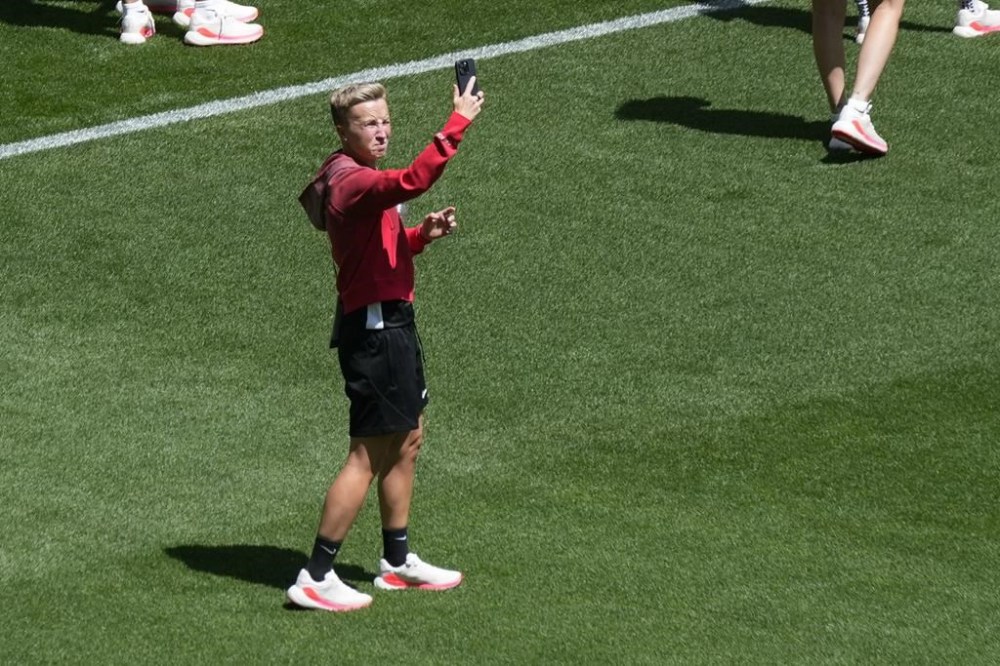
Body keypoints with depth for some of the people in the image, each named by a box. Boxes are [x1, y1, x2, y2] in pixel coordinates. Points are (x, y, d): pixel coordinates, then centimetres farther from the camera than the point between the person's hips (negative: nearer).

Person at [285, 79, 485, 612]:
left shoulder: (359, 179, 12)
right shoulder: (353, 182, -22)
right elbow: (412, 181, -43)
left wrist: (422, 235, 5)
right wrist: (458, 122, -40)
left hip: (390, 322, 11)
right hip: (373, 327, -11)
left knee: (408, 438, 21)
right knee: (369, 456, -7)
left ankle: (398, 562, 33)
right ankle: (315, 578, -2)